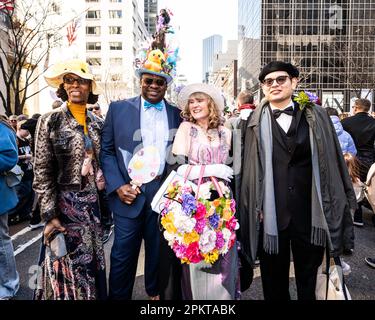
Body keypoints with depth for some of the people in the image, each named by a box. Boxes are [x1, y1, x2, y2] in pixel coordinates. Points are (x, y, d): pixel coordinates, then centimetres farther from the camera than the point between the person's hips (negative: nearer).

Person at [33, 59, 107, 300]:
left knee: (93, 262, 15)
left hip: (94, 203, 4)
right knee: (67, 266, 7)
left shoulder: (97, 123, 6)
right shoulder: (50, 121, -7)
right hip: (65, 204, -4)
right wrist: (50, 215, -12)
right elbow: (42, 172, -8)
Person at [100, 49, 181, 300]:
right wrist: (118, 186, -9)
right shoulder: (119, 109, 3)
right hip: (129, 193, -1)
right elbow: (107, 151, 2)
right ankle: (119, 296, 29)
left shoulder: (177, 114, 6)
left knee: (158, 252, 16)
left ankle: (156, 293, 39)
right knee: (123, 255, 7)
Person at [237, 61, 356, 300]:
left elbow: (332, 161, 4)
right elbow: (248, 167, 0)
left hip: (310, 211, 1)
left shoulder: (316, 117, 4)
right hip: (271, 213, 0)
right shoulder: (254, 123, 1)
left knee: (309, 280, 16)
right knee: (274, 278, 16)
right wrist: (254, 207, -4)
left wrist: (337, 205, 3)